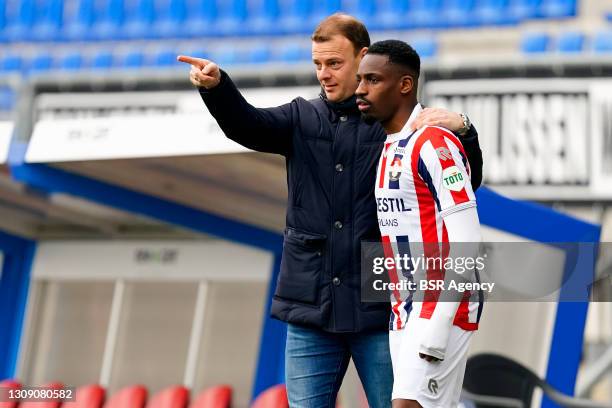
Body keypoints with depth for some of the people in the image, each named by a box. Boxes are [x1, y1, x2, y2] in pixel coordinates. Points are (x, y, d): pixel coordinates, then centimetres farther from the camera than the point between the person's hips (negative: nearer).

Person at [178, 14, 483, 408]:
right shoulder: (302, 118, 9)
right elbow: (247, 124, -9)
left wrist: (462, 129, -21)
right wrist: (216, 86, -29)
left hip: (379, 307, -3)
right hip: (310, 308, 3)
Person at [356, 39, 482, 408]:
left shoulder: (434, 144, -13)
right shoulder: (389, 149, 15)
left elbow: (465, 240, -18)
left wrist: (436, 329, -22)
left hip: (442, 310, -9)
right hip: (405, 313, 9)